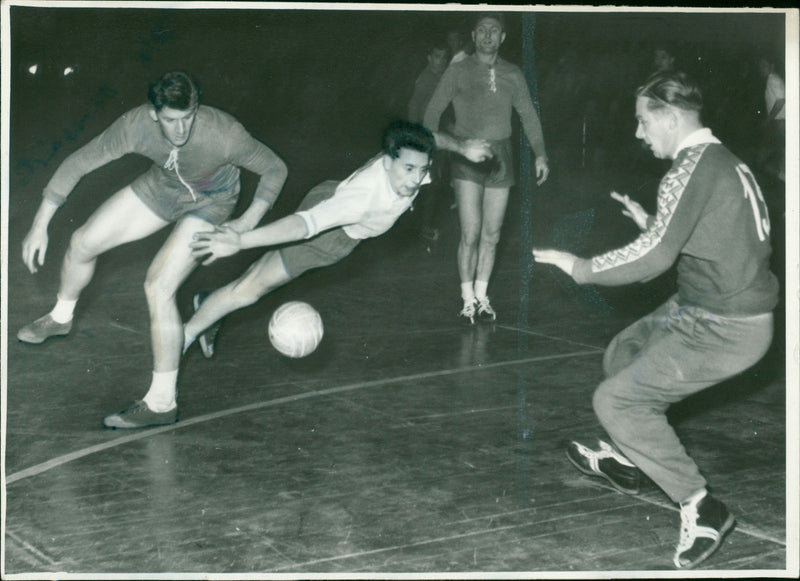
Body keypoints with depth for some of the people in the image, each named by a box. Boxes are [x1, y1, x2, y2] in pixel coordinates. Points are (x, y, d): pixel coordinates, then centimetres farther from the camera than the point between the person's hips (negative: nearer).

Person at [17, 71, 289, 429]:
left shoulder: (224, 134, -40)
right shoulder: (135, 126, -32)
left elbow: (275, 169, -21)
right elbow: (77, 164, -18)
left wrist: (248, 223, -29)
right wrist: (40, 225, -17)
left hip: (209, 204, -5)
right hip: (162, 186, 5)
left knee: (158, 286, -23)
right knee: (83, 242, 12)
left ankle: (161, 402, -11)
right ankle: (61, 318, 45)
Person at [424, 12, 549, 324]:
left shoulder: (512, 74, 8)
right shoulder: (458, 71, 1)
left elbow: (528, 116, 15)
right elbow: (433, 110, 3)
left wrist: (540, 154, 7)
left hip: (500, 157, 3)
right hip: (467, 156, -3)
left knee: (491, 234, 7)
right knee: (471, 234, -10)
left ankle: (482, 296, 20)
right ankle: (468, 299, 4)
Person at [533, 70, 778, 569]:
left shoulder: (696, 165, -18)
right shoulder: (725, 160, 11)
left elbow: (654, 256, -25)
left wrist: (581, 267, -13)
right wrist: (648, 223, 12)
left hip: (721, 329, -10)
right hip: (709, 309, 10)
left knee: (616, 400, -6)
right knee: (623, 354, 22)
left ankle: (701, 509, -3)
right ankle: (627, 462, 38)